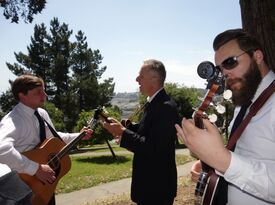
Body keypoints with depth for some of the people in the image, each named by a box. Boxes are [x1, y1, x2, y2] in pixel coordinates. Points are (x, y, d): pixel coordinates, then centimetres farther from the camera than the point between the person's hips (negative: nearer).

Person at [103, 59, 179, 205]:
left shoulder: (166, 107, -25)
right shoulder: (153, 102, 5)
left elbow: (153, 148, -29)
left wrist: (122, 132, -23)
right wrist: (122, 127, -5)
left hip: (157, 184, -9)